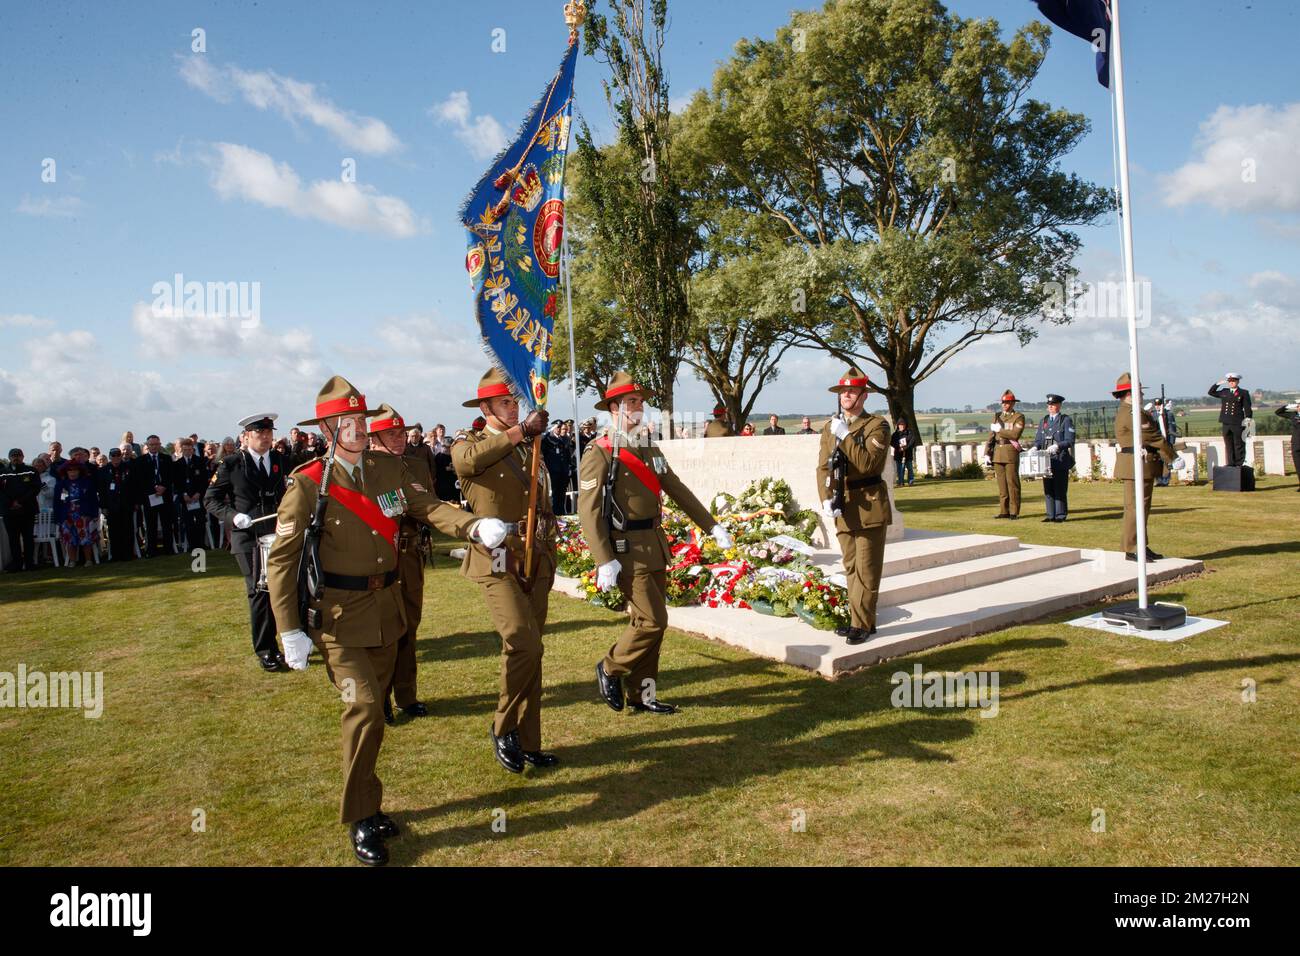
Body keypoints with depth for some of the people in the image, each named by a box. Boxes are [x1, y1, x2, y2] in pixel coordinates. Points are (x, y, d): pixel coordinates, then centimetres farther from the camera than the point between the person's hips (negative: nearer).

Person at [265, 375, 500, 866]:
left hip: (386, 606, 5)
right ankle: (361, 818, 4)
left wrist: (475, 526, -29)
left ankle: (366, 803, 33)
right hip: (337, 612, -5)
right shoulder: (307, 483, -11)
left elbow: (429, 506, -9)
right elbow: (282, 558, -10)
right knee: (364, 707, -13)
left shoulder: (391, 468, 2)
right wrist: (290, 629, -14)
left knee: (370, 707, 15)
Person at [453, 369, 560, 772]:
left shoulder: (531, 449, 17)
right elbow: (470, 458, -29)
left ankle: (528, 742, 20)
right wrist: (521, 430, -34)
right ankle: (504, 727, 1)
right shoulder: (469, 446, -1)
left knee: (530, 651, 9)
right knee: (524, 643, -20)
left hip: (535, 565, 6)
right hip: (497, 563, -6)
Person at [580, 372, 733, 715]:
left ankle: (642, 693, 22)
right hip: (627, 550, -8)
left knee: (649, 622, 11)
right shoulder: (600, 454, -11)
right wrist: (604, 562, -21)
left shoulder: (650, 451, 13)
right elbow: (588, 511, -15)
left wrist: (713, 526, 12)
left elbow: (678, 491, 17)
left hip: (655, 547, 8)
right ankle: (610, 669, 12)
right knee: (652, 621, -10)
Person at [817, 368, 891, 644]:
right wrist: (826, 499, -6)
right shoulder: (830, 427, 12)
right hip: (842, 507, 6)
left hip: (869, 506, -6)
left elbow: (867, 464, -18)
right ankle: (859, 619, 21)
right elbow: (823, 467, 8)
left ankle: (862, 624, 3)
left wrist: (845, 437, -19)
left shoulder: (877, 425, -5)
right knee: (851, 568, 12)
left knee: (866, 569, -2)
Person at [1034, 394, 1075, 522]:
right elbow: (1038, 439, 15)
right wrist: (1035, 448, -6)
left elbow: (1069, 441, -8)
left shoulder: (1066, 420, 1)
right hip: (1046, 459, 5)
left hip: (1060, 460, -5)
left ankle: (1060, 515, 1)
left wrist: (1057, 446, -24)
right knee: (1048, 488, 5)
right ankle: (1051, 515, 12)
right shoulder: (1044, 420, 17)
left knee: (1060, 488, -5)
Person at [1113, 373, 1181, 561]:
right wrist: (1173, 457, -6)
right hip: (1136, 465, -11)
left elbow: (1150, 436, 15)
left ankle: (1141, 546, 20)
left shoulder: (1125, 411, 17)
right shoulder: (1131, 413, -17)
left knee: (1142, 506, 14)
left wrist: (1170, 456, 8)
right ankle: (1132, 549, -4)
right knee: (1136, 506, -7)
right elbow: (1154, 438, -15)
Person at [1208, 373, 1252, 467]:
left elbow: (1247, 407, 0)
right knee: (1228, 444, 8)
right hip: (1225, 423, 4)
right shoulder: (1224, 392, 13)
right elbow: (1211, 392, 21)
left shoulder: (1243, 393, 3)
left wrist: (1248, 419, -7)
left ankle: (1239, 463, 7)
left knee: (1239, 444, 1)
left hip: (1238, 423, -4)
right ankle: (1230, 463, 14)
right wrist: (1218, 383, 11)